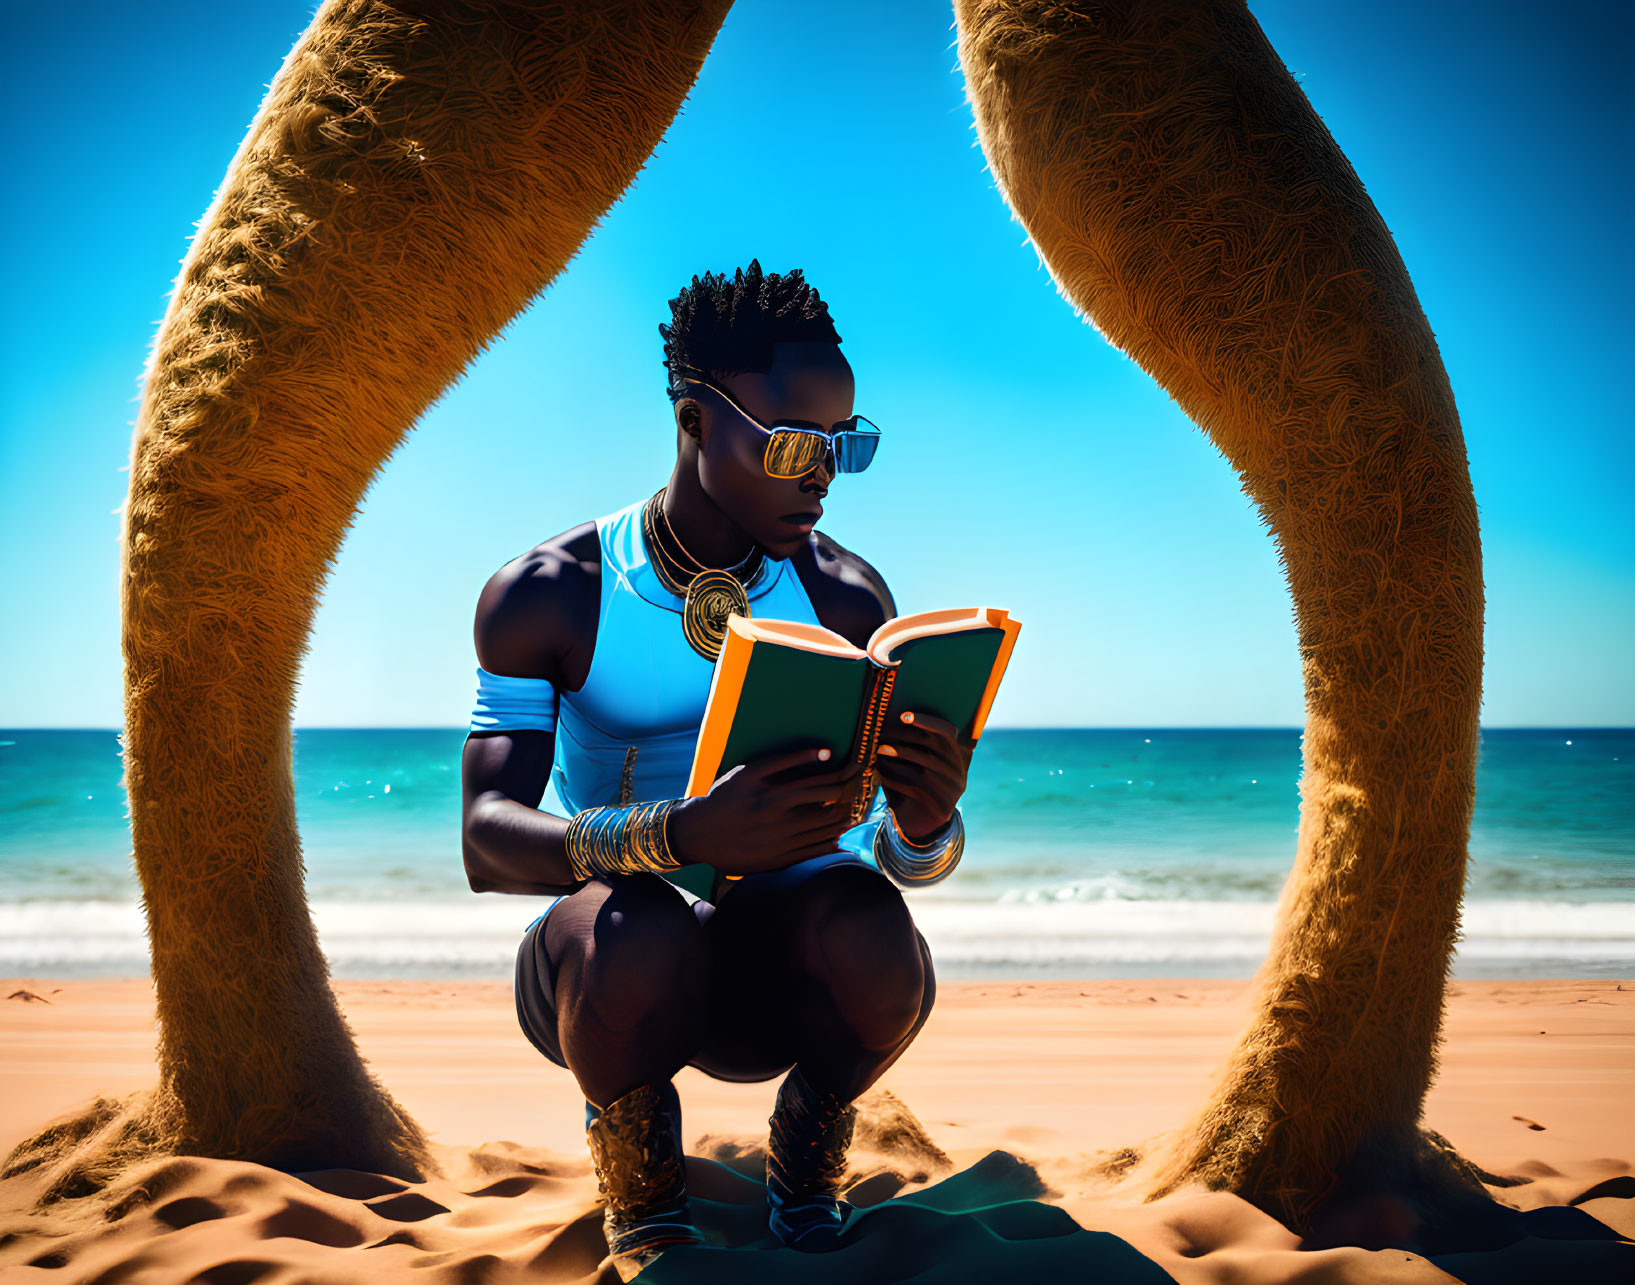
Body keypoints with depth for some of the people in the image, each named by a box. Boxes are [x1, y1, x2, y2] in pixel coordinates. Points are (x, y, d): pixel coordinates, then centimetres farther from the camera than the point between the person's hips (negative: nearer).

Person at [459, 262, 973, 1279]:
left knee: (878, 941, -32)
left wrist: (926, 825, -31)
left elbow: (910, 856, -4)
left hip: (774, 974, 2)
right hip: (609, 974, -2)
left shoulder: (848, 598, -3)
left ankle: (806, 1172, 5)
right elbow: (488, 843, -22)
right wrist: (683, 834, -42)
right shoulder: (547, 596, -11)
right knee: (631, 930, -37)